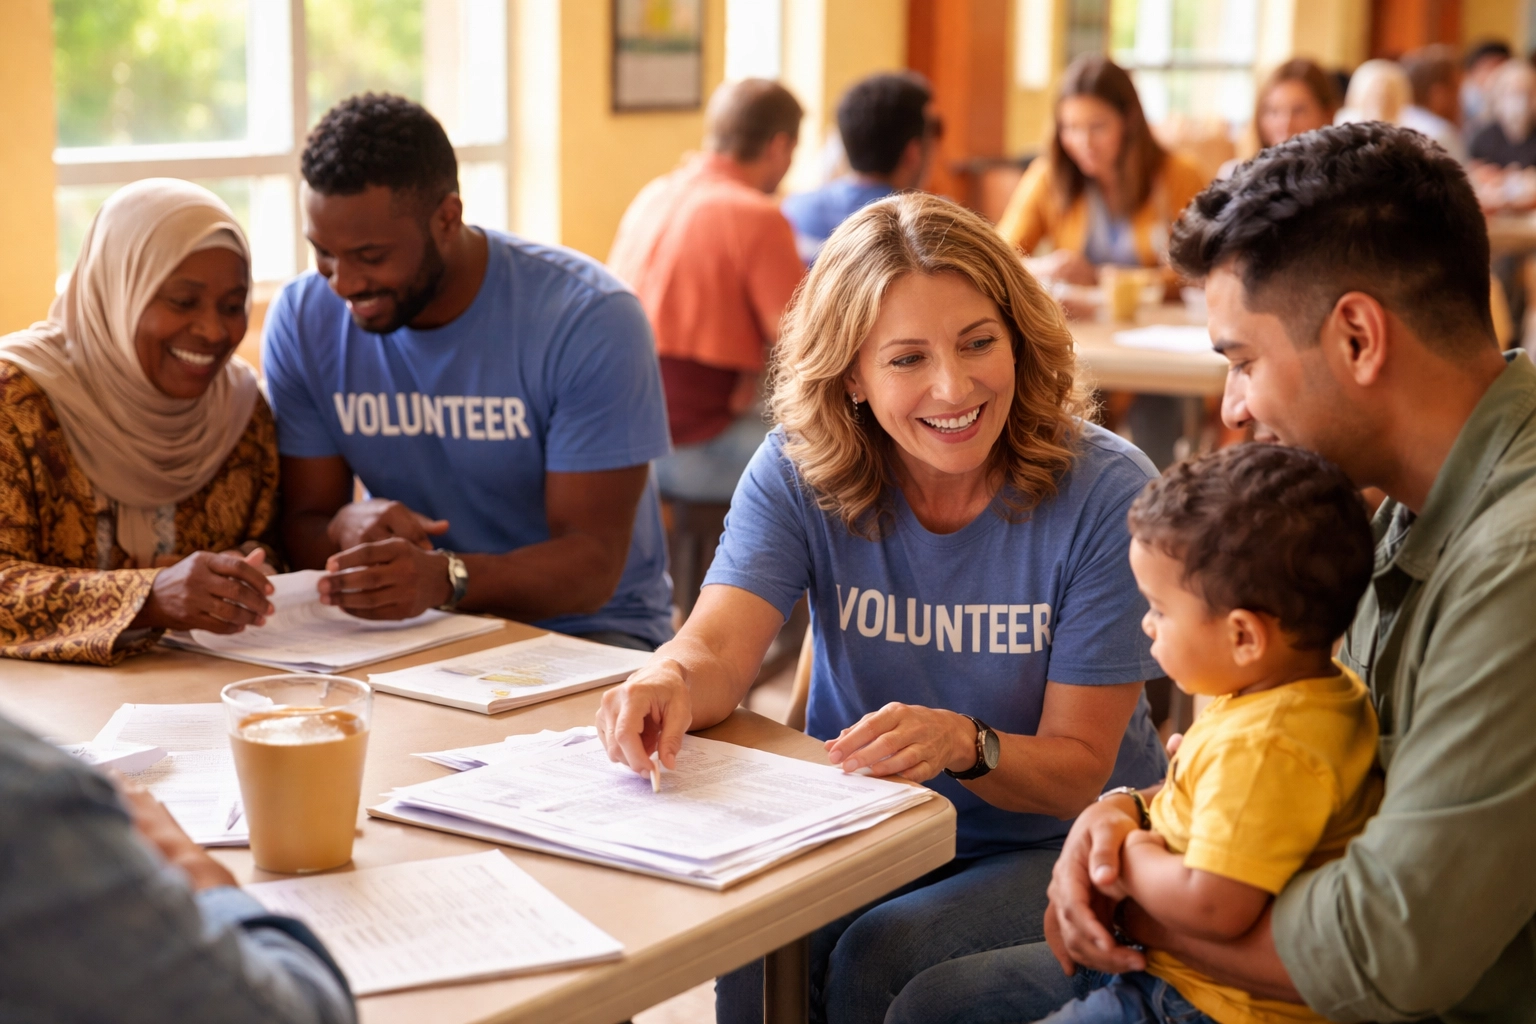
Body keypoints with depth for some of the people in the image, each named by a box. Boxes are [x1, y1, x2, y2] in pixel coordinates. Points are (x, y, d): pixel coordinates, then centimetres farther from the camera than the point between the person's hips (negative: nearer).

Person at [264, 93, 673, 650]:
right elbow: (301, 526, -1)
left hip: (583, 630, -3)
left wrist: (445, 578, -40)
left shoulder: (589, 318, -18)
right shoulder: (301, 321, -5)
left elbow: (591, 565, -20)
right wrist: (345, 531, -26)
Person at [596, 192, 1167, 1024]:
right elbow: (719, 652, -19)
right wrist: (668, 684, -43)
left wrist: (962, 744, -35)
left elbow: (1079, 769, -14)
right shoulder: (798, 472, -5)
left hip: (1055, 851, -2)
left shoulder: (1107, 494, -14)